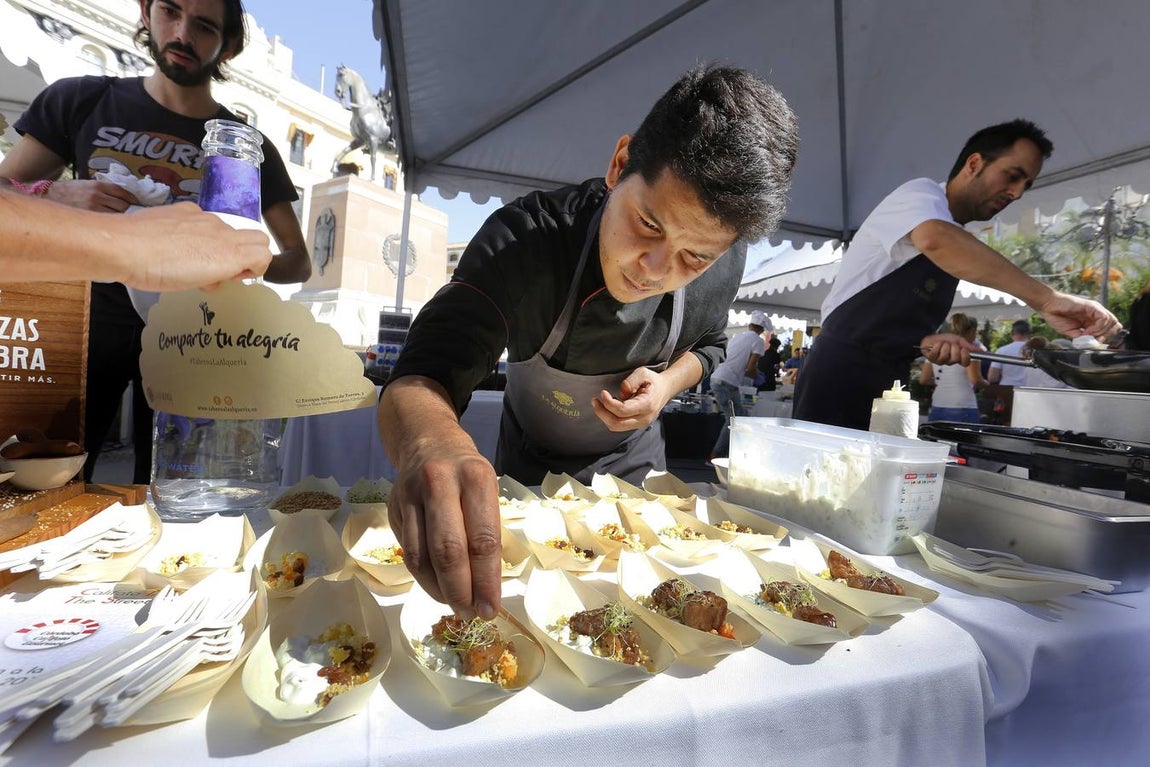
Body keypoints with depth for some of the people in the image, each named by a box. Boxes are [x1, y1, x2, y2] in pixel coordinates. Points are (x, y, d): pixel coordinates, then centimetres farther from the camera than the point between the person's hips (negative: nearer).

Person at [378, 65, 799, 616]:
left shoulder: (724, 261, -24)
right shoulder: (524, 239, -36)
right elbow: (419, 379, -44)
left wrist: (667, 383, -26)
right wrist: (431, 442, -69)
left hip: (634, 466, 2)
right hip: (530, 472, -1)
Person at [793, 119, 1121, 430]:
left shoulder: (955, 249, 20)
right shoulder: (921, 193, -4)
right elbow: (936, 240, -30)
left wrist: (930, 342, -1)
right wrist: (1046, 298, -32)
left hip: (886, 386, 9)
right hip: (842, 375, -9)